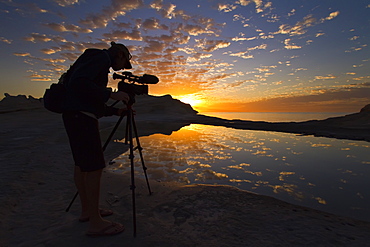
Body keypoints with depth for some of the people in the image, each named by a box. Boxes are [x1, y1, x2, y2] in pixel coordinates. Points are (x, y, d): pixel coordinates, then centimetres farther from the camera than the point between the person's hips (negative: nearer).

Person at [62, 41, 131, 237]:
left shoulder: (97, 60, 25)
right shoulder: (102, 57, -4)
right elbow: (78, 82, -21)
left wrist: (116, 111, 15)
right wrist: (111, 94, -18)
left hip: (75, 116, 11)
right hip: (81, 116, -11)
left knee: (81, 165, 13)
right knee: (94, 167, -7)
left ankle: (86, 210, 26)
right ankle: (95, 223, 2)